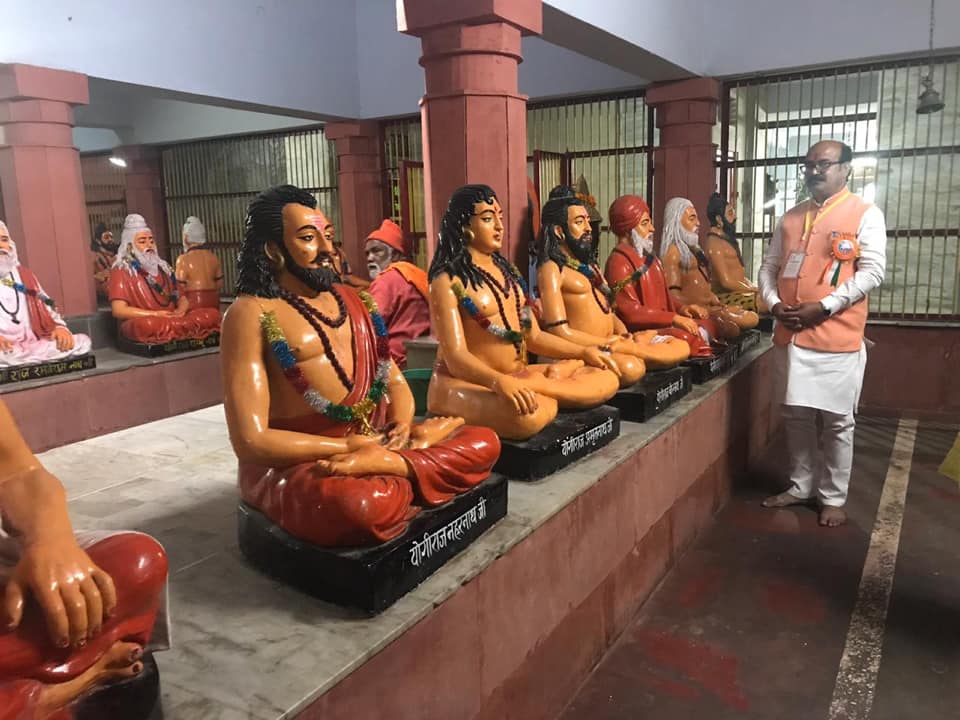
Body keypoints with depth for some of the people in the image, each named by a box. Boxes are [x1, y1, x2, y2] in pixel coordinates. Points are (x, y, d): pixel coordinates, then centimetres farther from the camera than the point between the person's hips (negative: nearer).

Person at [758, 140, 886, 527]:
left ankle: (833, 496, 18)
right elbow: (769, 266, 15)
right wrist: (774, 304, -4)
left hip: (837, 336, -5)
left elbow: (872, 271, -10)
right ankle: (801, 485, 27)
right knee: (796, 415, 12)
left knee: (836, 420, 4)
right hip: (790, 335, 5)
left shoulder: (865, 214, -2)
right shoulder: (790, 218, 14)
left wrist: (823, 307, -18)